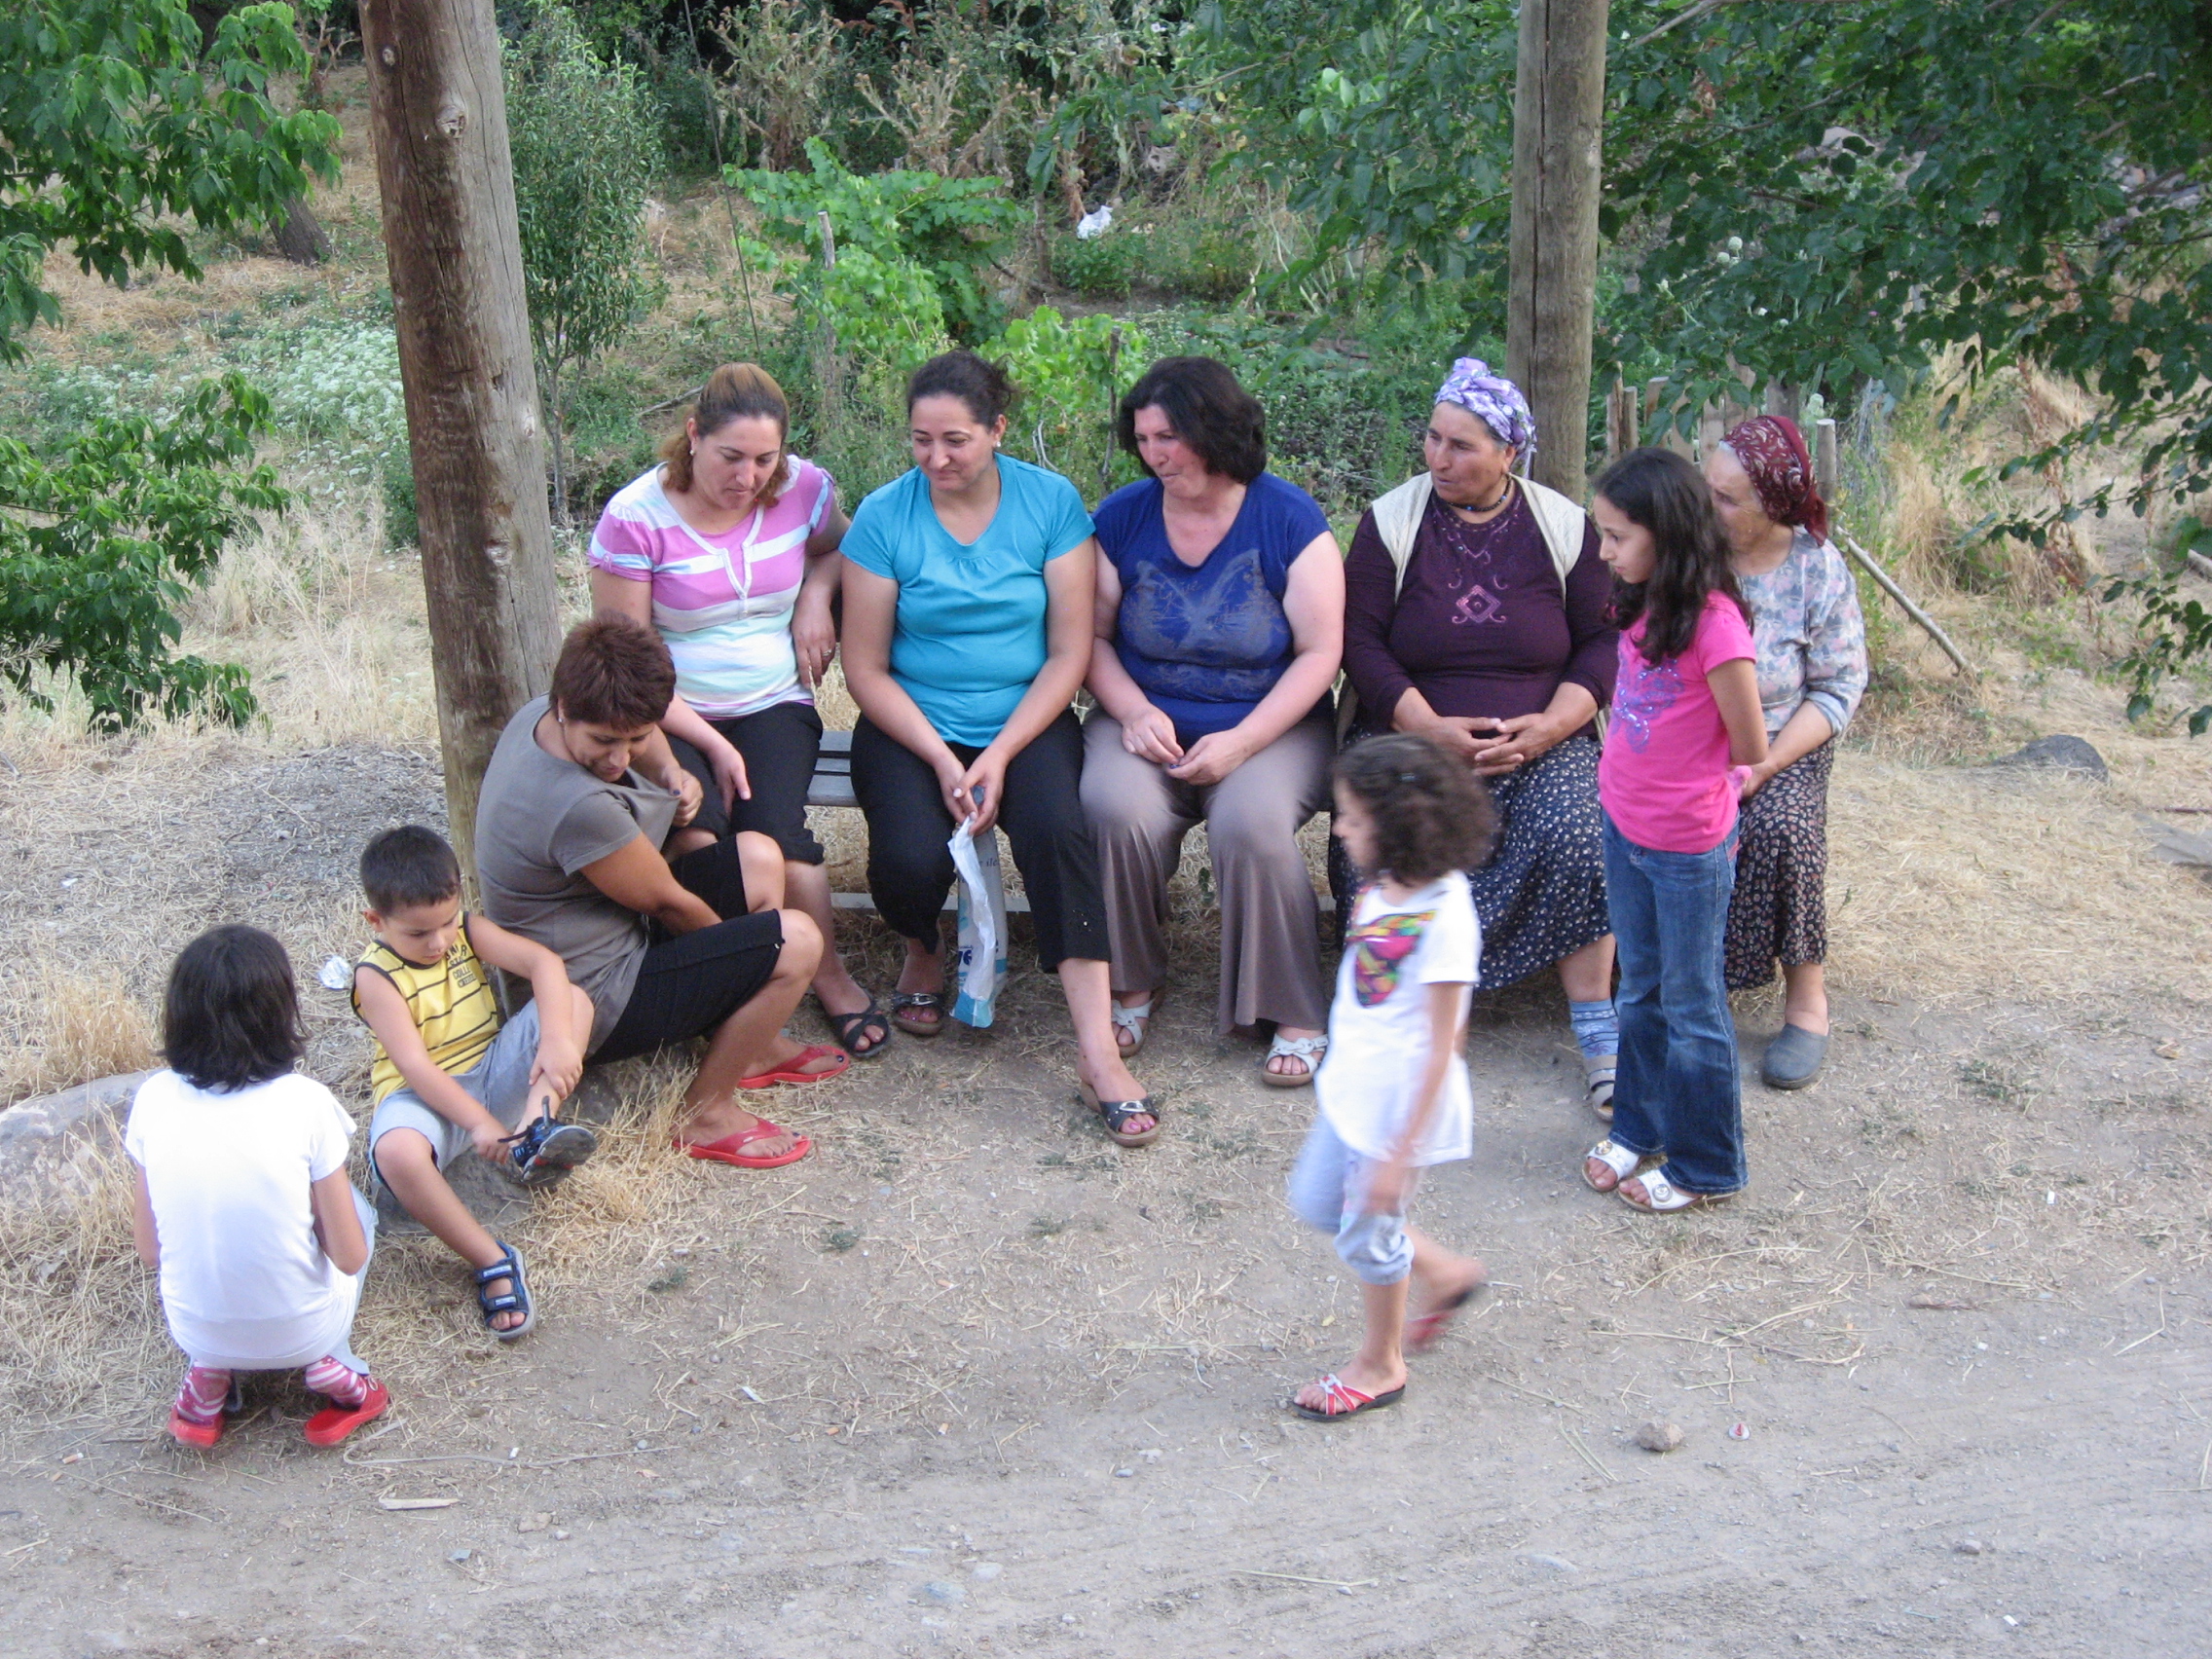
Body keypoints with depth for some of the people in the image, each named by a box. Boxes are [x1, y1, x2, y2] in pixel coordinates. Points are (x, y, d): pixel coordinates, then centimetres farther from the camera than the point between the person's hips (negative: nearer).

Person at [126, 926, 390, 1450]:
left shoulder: (155, 1098, -11)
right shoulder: (304, 1102, -18)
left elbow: (150, 1251, -1)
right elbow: (350, 1258, -13)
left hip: (195, 1332, 2)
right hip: (303, 1332, -2)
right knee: (355, 1207, 26)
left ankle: (210, 1371, 12)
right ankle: (330, 1362, 7)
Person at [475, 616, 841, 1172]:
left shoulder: (537, 715, -7)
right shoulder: (578, 808, -35)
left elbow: (636, 732, 18)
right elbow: (665, 901, -18)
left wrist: (667, 770, -3)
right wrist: (738, 946, 1)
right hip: (595, 1007, -10)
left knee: (759, 859, 11)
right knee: (795, 941, -16)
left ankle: (753, 1048, 26)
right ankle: (705, 1114, 1)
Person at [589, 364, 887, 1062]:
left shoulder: (805, 489, -2)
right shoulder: (636, 518, -11)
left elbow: (838, 547, 23)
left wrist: (816, 596, 0)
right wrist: (710, 743, -17)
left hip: (775, 705, 2)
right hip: (674, 714, -2)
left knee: (774, 824, -28)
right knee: (696, 818, -34)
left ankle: (829, 972, -9)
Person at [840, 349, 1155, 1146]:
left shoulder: (1052, 503, -3)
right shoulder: (884, 517, -4)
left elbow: (1069, 654, -4)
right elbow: (866, 668, -3)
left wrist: (999, 756, -15)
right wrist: (942, 761, -14)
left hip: (1025, 718, 0)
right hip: (911, 724, 0)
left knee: (1057, 825, -31)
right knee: (911, 859, -27)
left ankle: (1097, 1048, -30)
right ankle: (924, 948, 12)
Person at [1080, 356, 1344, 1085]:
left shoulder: (1289, 519, -6)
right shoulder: (1122, 518, 2)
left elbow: (1320, 652, -7)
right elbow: (1093, 636, 5)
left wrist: (1241, 741, -17)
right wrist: (1134, 712, -14)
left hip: (1271, 727, -2)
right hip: (1147, 721, 2)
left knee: (1251, 824, -32)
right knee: (1115, 811, -29)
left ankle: (1297, 1014, -12)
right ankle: (1132, 983, -3)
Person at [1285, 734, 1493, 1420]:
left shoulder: (1443, 918, -27)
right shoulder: (1382, 888, -2)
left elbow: (1440, 1048, -24)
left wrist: (1400, 1153, -22)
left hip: (1401, 1103, -9)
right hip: (1351, 1088, 9)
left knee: (1369, 1232, 9)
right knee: (1315, 1200, 23)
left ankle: (1380, 1365, 34)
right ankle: (1444, 1272, 41)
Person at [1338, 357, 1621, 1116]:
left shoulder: (1565, 527, 5)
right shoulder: (1391, 521, 3)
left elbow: (1604, 642, 6)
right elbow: (1360, 640, -2)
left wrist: (1550, 725, -12)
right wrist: (1430, 727, -15)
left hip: (1541, 742, 0)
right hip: (1412, 733, 0)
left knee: (1577, 838, -28)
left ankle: (1597, 1028, -15)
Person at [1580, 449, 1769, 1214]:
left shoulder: (1714, 625, -24)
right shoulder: (1642, 607, -1)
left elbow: (1750, 749, -15)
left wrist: (1690, 781, 1)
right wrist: (1631, 775, 0)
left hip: (1688, 847, -7)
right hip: (1623, 826, 7)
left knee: (1691, 1007, 8)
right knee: (1640, 991, 21)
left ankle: (1704, 1165, 23)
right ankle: (1639, 1127, 38)